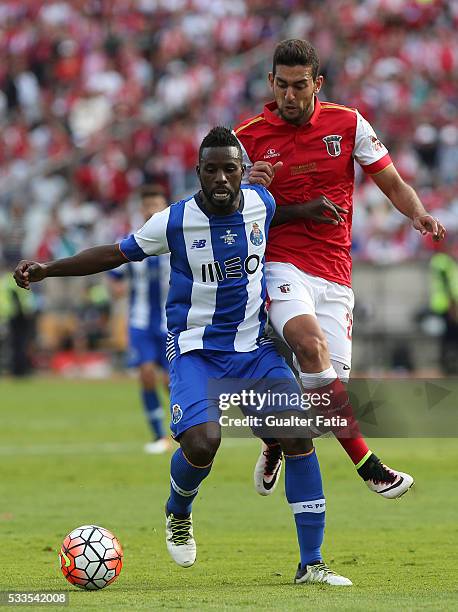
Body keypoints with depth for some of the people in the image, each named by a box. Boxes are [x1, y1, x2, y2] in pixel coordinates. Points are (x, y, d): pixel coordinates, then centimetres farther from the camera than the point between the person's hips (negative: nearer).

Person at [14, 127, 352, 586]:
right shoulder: (174, 222, -12)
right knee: (202, 442, -26)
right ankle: (178, 513, 12)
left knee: (299, 435, -14)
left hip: (254, 348, 3)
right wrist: (46, 270, -4)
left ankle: (311, 564, -4)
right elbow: (116, 254, 1)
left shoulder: (262, 203, -3)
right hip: (195, 351, -3)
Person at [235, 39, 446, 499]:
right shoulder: (248, 137, 1)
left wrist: (420, 216, -11)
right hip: (281, 263, -2)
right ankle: (366, 463, -27)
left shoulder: (349, 125, 5)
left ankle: (276, 439, 26)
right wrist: (300, 211, -12)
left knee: (333, 379, -6)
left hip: (334, 272, 3)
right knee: (310, 342, -31)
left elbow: (393, 185, 10)